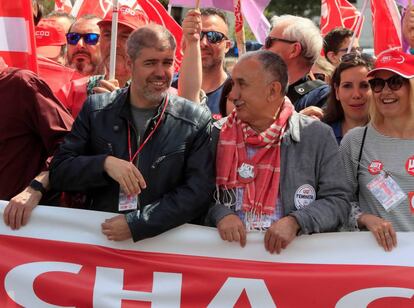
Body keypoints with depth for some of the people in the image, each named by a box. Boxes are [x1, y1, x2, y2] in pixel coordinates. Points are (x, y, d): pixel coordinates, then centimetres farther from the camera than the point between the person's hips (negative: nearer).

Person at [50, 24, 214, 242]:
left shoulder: (197, 121, 3)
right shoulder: (96, 109, 8)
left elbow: (198, 192, -3)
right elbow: (58, 173, 6)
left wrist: (135, 224, -12)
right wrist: (105, 163, -12)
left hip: (164, 240, 0)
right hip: (96, 236, 1)